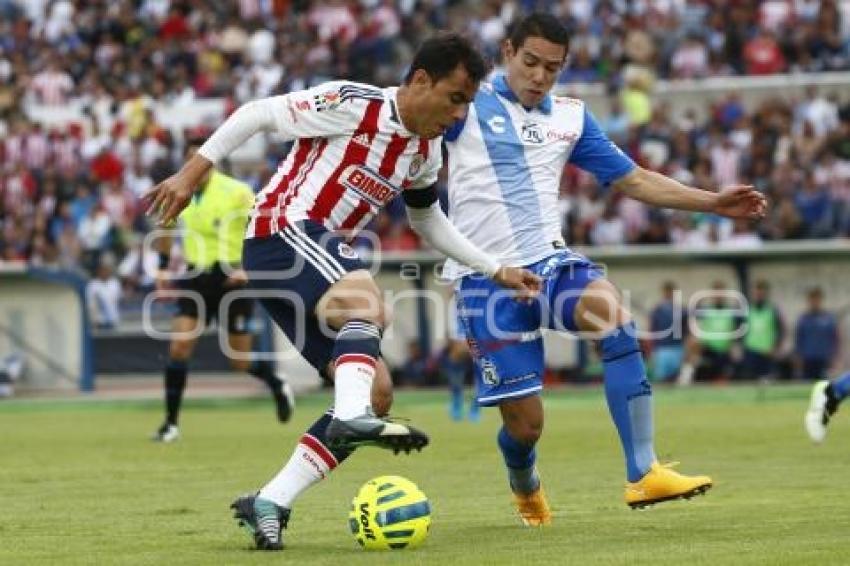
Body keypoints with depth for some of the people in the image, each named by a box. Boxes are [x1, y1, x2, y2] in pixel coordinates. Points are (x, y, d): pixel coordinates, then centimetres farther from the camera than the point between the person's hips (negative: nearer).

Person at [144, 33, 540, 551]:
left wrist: (496, 270, 23)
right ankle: (351, 419, -58)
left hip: (323, 260, 9)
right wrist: (193, 172, -13)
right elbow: (259, 113, -9)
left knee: (376, 392, 1)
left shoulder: (426, 151, 13)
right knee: (368, 301, -37)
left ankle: (270, 503, 1)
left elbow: (428, 221, 29)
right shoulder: (353, 105, -12)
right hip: (282, 232, -9)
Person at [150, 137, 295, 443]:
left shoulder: (235, 191, -16)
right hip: (196, 278, 4)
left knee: (241, 362, 3)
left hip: (231, 278, -4)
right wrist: (164, 267, 14)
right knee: (178, 346, -11)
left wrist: (249, 266, -23)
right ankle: (171, 423, -2)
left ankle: (277, 384, 37)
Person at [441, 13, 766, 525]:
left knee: (611, 309, -31)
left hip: (549, 261, 3)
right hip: (486, 276, -3)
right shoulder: (468, 104, -1)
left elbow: (633, 179, 18)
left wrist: (713, 202, 11)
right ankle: (525, 487, 35)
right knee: (525, 421, -5)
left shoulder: (570, 117, 13)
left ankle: (643, 474, -29)